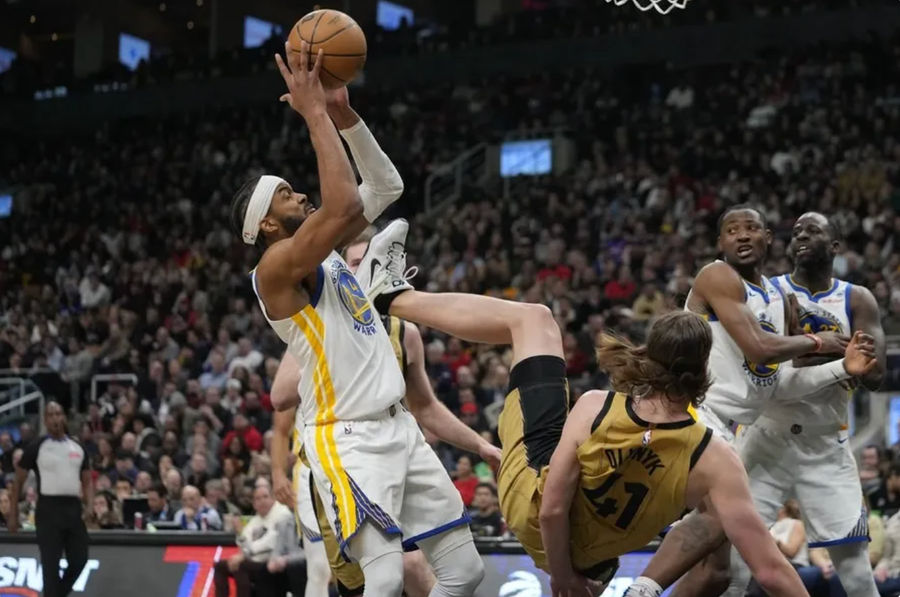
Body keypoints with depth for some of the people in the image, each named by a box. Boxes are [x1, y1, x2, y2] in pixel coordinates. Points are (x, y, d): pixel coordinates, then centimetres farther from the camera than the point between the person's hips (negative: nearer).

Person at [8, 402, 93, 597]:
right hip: (49, 509, -4)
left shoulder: (78, 447, 11)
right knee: (51, 564, -4)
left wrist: (89, 506, 0)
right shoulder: (36, 447, -2)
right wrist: (13, 514, 0)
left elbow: (87, 480, 17)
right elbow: (18, 480, 3)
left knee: (79, 560, 5)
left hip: (73, 508, 5)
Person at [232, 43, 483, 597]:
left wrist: (344, 115, 5)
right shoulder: (276, 267, -11)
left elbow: (387, 188, 19)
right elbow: (344, 205, -27)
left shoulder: (326, 254, 15)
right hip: (348, 440, -9)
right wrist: (314, 113, -19)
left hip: (400, 426, 9)